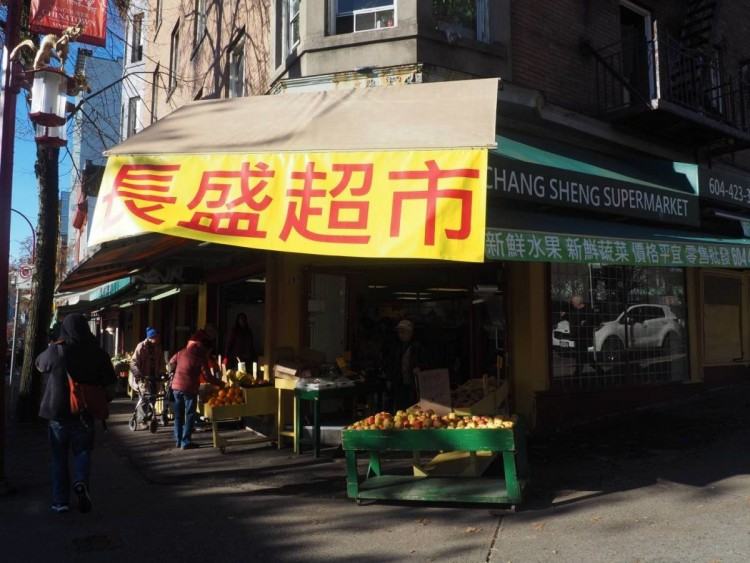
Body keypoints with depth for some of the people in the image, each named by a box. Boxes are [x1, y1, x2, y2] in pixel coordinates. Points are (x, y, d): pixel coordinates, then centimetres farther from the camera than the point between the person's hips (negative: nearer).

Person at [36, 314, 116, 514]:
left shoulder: (55, 351, -10)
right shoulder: (97, 353, -6)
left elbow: (39, 363, 12)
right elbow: (110, 381, 1)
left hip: (58, 414, 0)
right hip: (85, 414, 0)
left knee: (59, 457, 13)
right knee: (82, 452, 14)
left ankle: (61, 501, 15)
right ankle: (81, 481, -13)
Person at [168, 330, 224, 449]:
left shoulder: (182, 352, 7)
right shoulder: (201, 355, -9)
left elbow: (171, 363, 22)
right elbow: (207, 376, -10)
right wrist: (220, 383, 0)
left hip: (176, 386, 6)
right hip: (189, 388, -6)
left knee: (178, 415, 16)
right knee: (189, 416, 4)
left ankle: (178, 440, 22)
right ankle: (186, 442, 4)